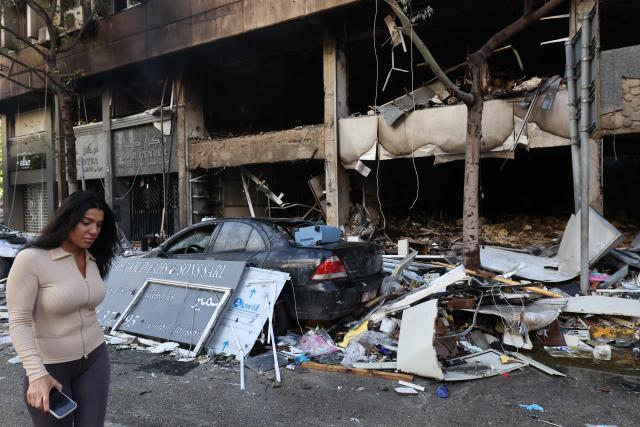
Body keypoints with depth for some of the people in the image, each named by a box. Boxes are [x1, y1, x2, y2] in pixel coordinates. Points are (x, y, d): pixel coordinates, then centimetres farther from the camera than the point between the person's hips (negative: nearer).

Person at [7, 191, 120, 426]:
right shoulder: (31, 259, -18)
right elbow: (19, 322, -20)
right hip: (49, 366, -5)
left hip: (94, 358, 5)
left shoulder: (92, 258, 1)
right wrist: (36, 374, -29)